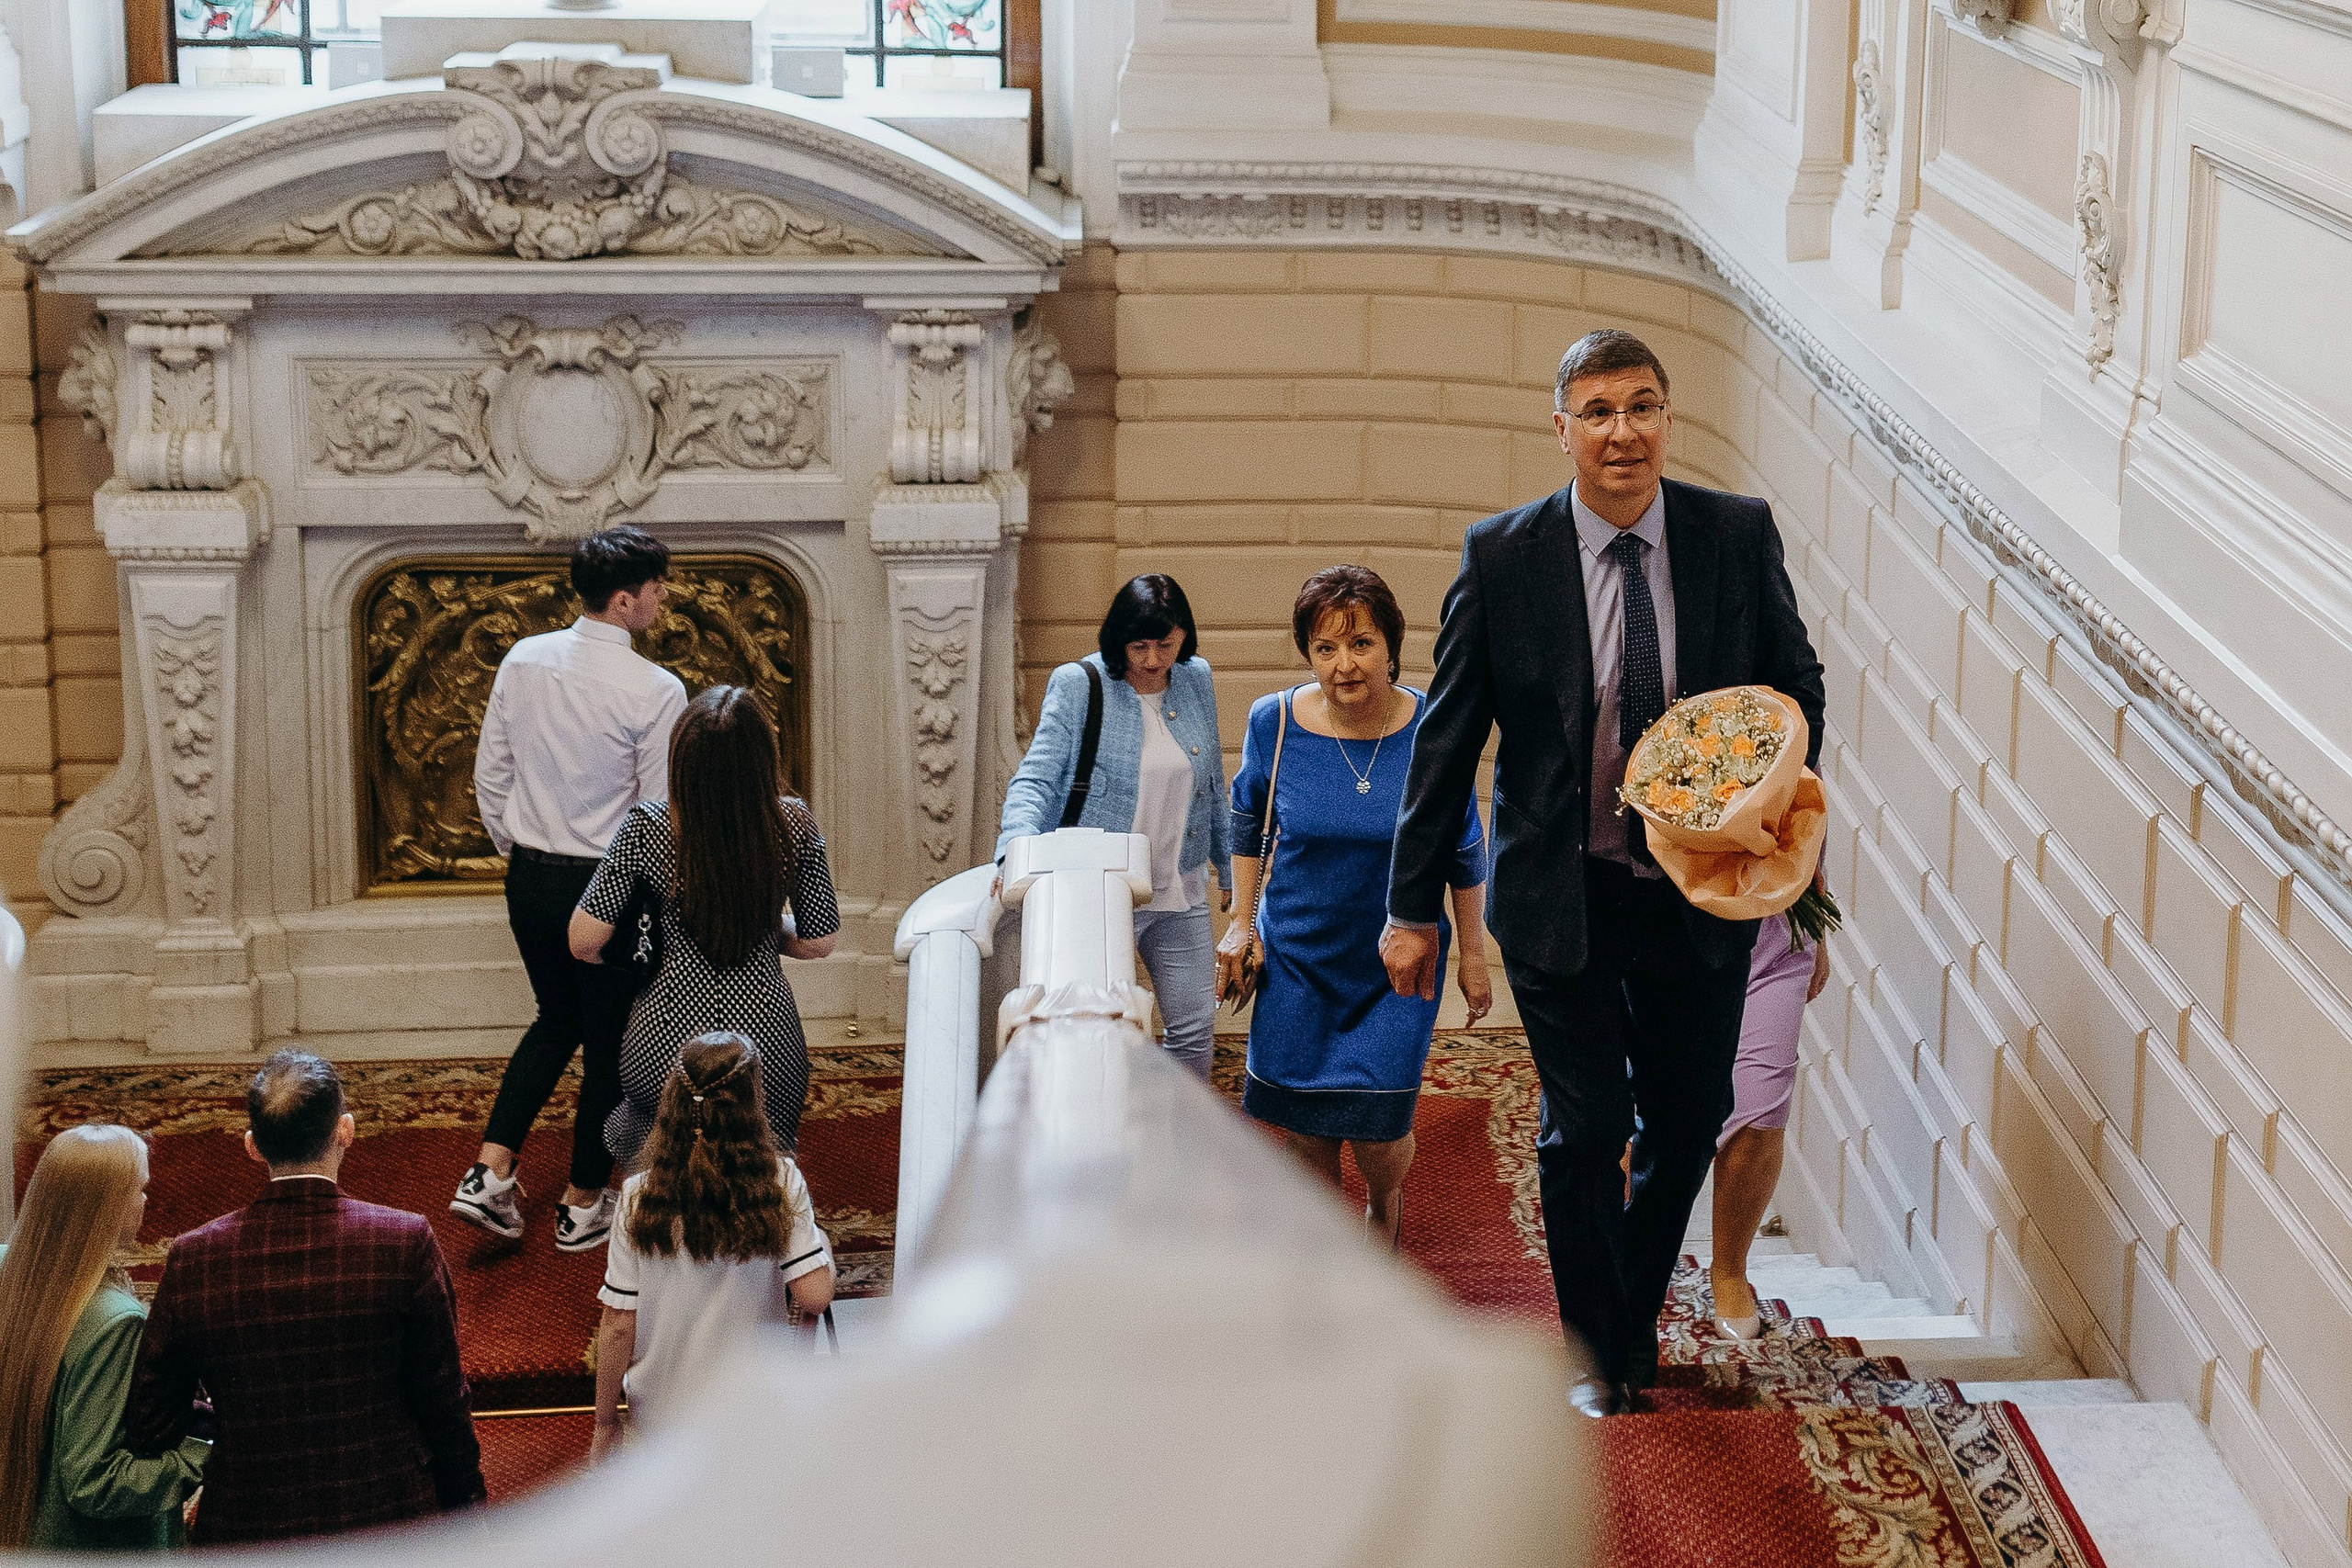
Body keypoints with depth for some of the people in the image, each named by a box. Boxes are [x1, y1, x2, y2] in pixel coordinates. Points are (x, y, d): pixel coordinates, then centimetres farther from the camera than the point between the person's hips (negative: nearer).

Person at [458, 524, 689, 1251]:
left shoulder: (522, 662, -3)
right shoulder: (656, 692, -19)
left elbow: (489, 773, 5)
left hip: (530, 879, 6)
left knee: (556, 1020, 25)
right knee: (609, 1044, 13)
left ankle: (491, 1174, 15)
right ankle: (583, 1206, 25)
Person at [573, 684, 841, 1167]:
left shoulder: (647, 828, -14)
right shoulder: (795, 824, -10)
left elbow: (584, 943, -8)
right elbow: (818, 943, 0)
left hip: (667, 1041, 0)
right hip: (767, 1037, 1)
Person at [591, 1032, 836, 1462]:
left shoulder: (641, 1200, -11)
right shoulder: (781, 1184, -12)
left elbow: (619, 1325, -7)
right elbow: (814, 1298, -13)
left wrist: (605, 1426, 5)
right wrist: (822, 1245, 8)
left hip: (662, 1412, 1)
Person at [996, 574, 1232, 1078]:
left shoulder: (1196, 680, 6)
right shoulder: (1078, 686, -9)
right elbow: (1036, 778, -14)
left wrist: (1230, 870, 21)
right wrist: (1017, 848, -32)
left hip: (1181, 892, 5)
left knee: (1196, 1033, 7)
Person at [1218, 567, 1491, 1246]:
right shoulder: (1274, 721, -11)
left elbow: (1464, 849, 0)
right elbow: (1247, 819, 9)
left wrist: (1472, 954, 4)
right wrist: (1242, 920, 5)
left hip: (1397, 962, -1)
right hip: (1296, 958, 2)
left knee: (1377, 1128, -6)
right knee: (1302, 1127, 5)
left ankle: (1385, 1201, 30)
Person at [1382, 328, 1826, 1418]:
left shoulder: (1740, 535, -4)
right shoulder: (1500, 555, -8)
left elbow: (1796, 685, 10)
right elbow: (1446, 740, -2)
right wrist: (1412, 907, -2)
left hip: (1703, 890, 2)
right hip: (1560, 897, -2)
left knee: (1689, 1122, 11)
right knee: (1585, 1127, 1)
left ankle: (1633, 1317, 36)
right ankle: (1599, 1352, 22)